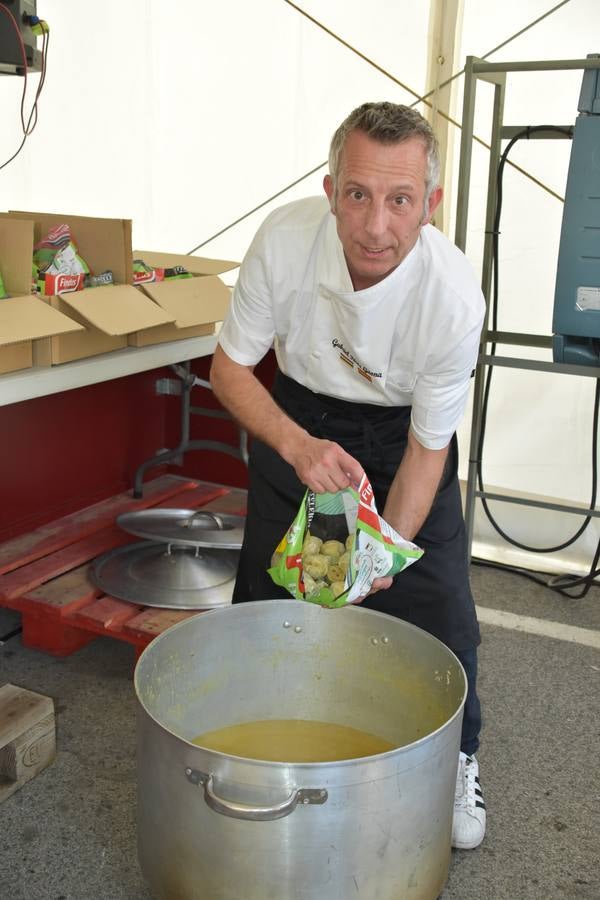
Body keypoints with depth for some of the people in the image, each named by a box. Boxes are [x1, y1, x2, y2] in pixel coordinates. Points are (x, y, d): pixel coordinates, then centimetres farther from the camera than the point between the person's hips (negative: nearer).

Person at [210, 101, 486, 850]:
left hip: (403, 431, -1)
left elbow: (428, 447, -19)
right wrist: (296, 445, -33)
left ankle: (454, 761, 26)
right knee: (264, 592, 7)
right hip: (298, 417, 2)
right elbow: (229, 367, -16)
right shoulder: (285, 238, -28)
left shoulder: (455, 297, -31)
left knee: (437, 607, -4)